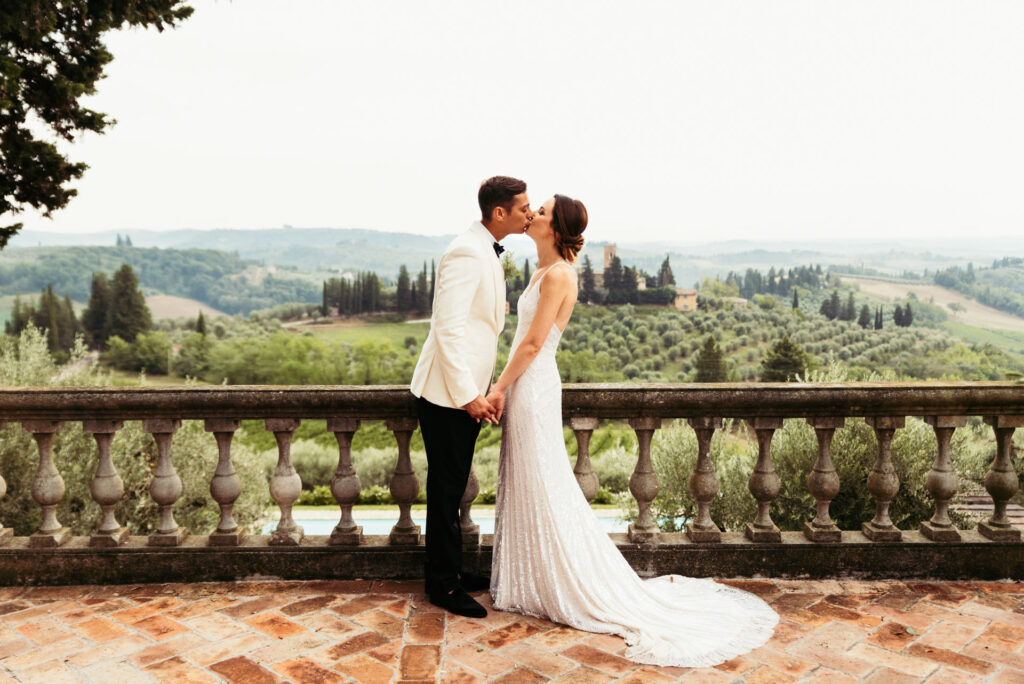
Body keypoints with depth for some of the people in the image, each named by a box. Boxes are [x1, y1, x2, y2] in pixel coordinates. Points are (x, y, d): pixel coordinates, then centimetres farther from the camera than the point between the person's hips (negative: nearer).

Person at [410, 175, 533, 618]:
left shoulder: (486, 251, 13)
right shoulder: (467, 253, -18)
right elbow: (447, 327, -24)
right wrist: (467, 394, -23)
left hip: (467, 390, 10)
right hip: (448, 393, -10)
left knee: (452, 485, 18)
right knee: (446, 487, 2)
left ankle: (447, 569, 32)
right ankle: (443, 584, 15)